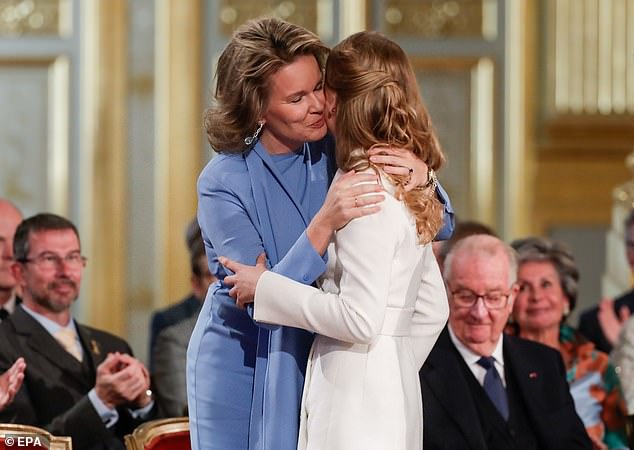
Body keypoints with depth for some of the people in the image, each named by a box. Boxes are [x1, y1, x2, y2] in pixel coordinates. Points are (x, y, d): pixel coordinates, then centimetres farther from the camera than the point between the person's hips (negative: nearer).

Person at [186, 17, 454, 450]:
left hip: (319, 363, 3)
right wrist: (324, 223, -36)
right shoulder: (222, 182, -16)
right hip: (242, 370, -3)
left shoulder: (336, 152, -6)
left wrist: (420, 175, -24)